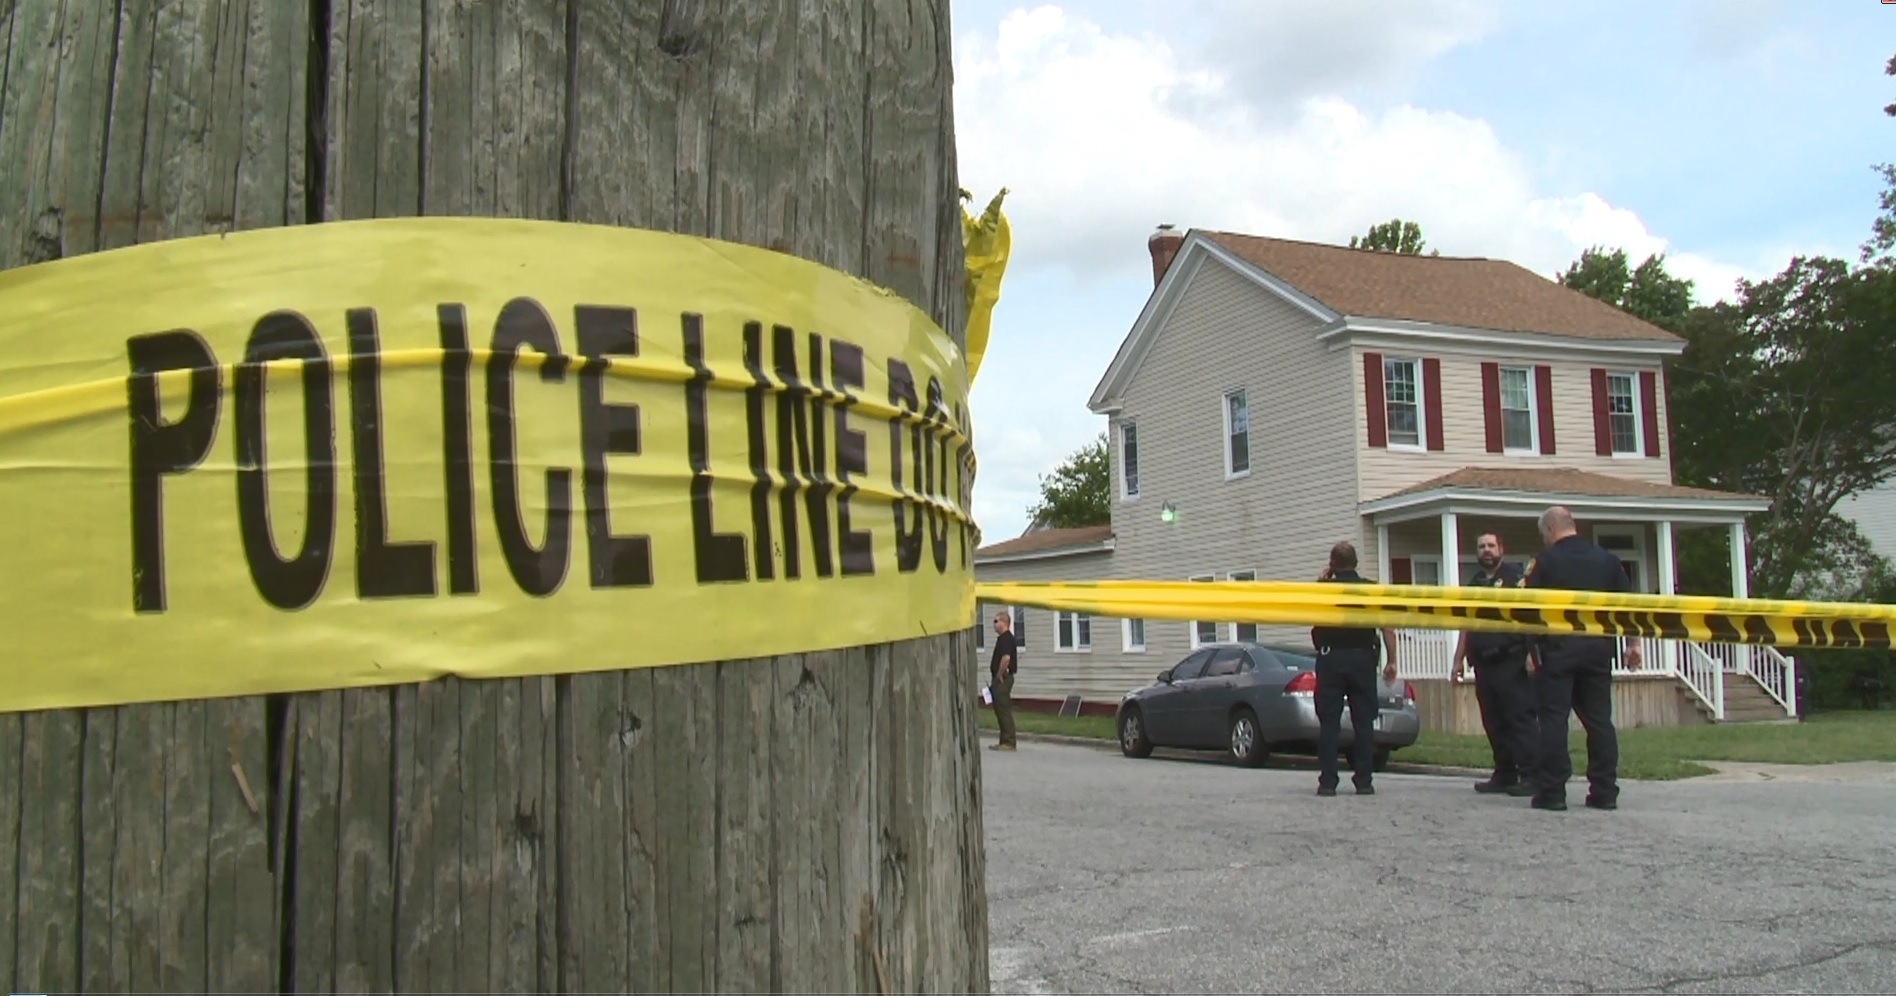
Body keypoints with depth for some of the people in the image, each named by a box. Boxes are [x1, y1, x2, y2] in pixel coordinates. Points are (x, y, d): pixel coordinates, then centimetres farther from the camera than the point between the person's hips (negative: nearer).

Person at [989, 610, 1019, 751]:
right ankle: (1005, 741, 17)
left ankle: (1009, 742, -7)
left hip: (1003, 679, -11)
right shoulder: (1003, 638, 18)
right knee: (1000, 710, 13)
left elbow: (1006, 658, -28)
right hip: (999, 678, 11)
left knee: (1004, 710, -9)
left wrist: (999, 675, -19)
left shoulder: (1006, 639, -15)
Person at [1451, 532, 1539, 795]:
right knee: (1494, 722, 9)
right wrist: (1459, 658, 17)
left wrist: (1531, 652, -19)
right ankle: (1504, 775, 15)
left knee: (1520, 718, -9)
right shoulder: (1474, 584, 19)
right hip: (1484, 663, 7)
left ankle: (1531, 774, -8)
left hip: (1512, 662, -7)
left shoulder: (1514, 577, -2)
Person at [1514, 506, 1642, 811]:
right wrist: (1632, 644, 14)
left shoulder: (1546, 560, -5)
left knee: (1553, 718, -2)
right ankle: (1605, 791, 9)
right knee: (1599, 718, 8)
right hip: (1598, 648, 5)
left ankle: (1551, 791, -4)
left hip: (1558, 648, -5)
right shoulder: (1607, 559, 10)